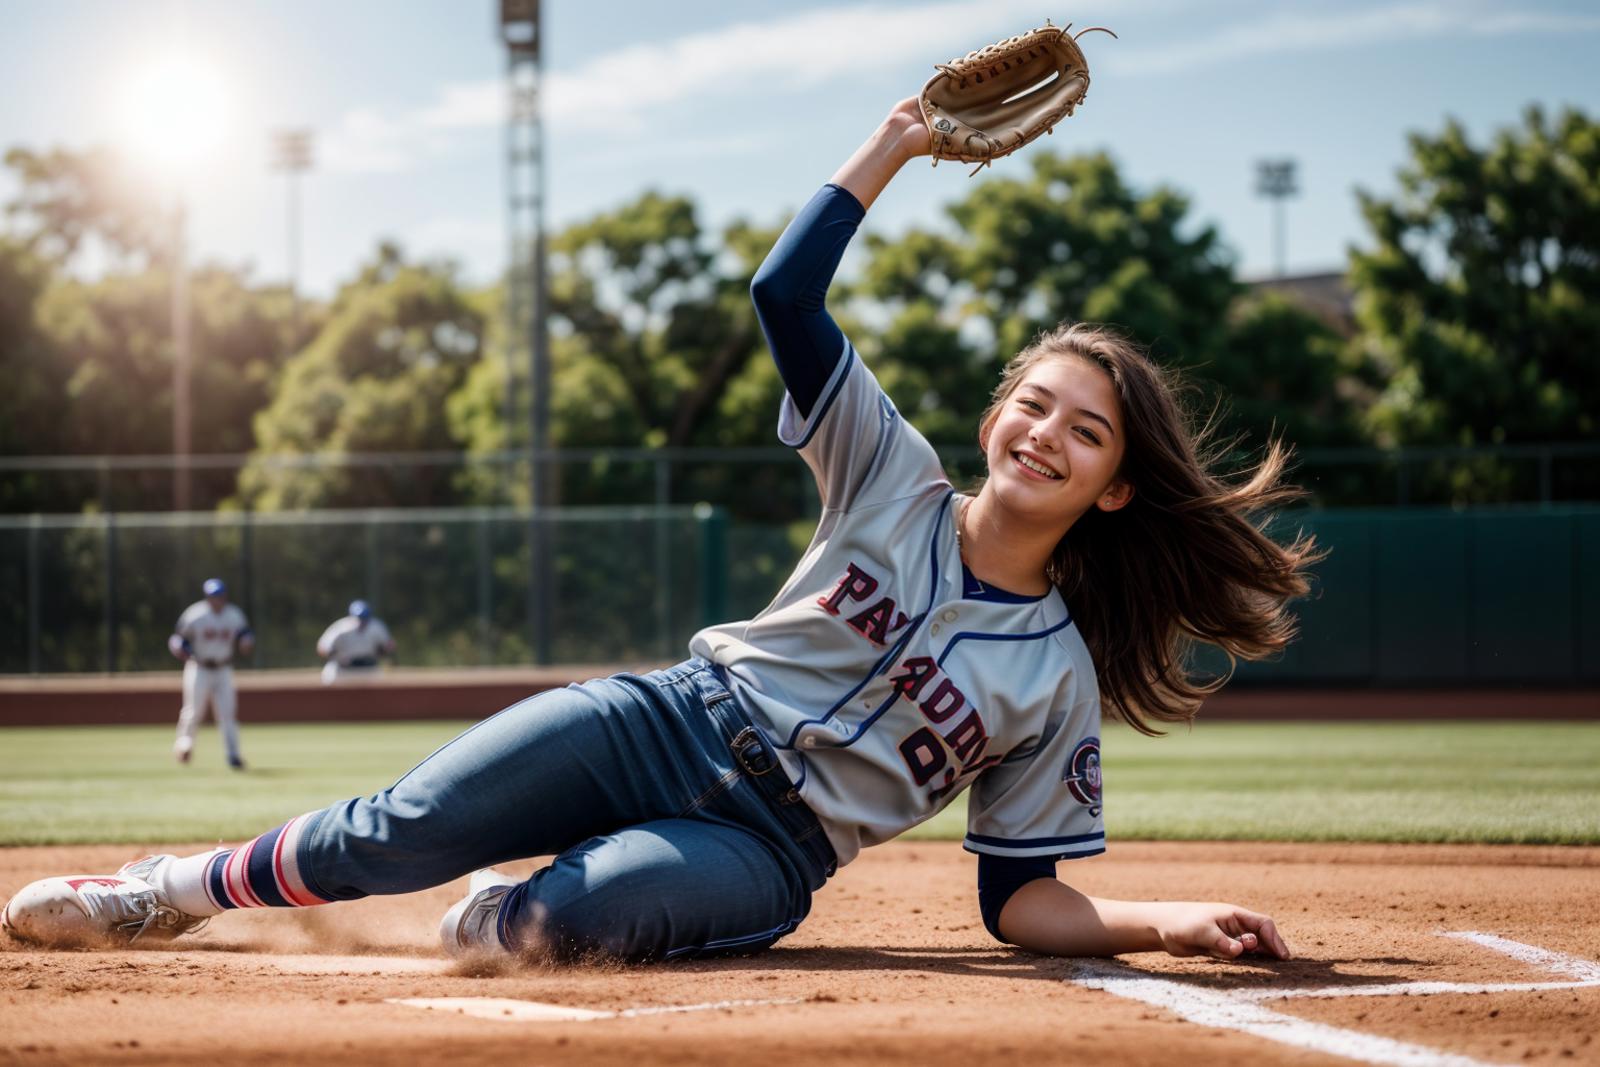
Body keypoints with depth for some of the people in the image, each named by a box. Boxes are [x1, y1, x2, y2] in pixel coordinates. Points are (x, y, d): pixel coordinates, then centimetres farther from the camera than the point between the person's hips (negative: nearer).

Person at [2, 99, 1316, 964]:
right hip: (667, 722, 2)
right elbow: (787, 294, -1)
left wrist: (1167, 922, -14)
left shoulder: (1057, 675, 2)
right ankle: (181, 890, 5)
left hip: (767, 852, -2)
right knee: (410, 830, -19)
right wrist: (895, 147, -1)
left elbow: (1021, 896, 2)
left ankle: (503, 917, 0)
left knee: (580, 908, -34)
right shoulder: (891, 480, 5)